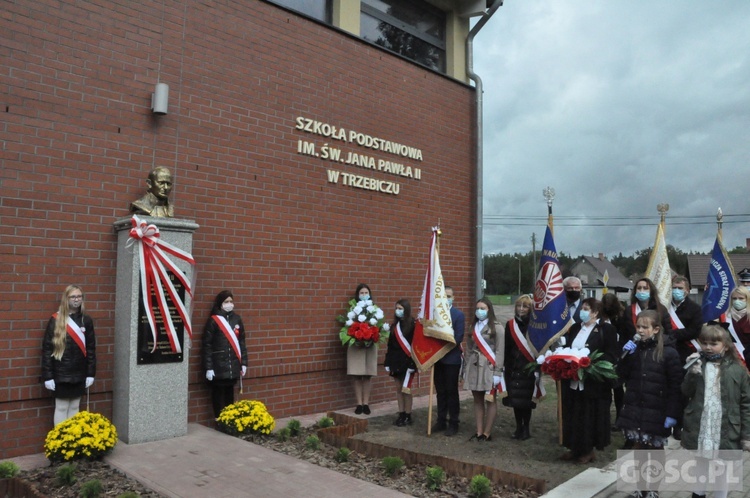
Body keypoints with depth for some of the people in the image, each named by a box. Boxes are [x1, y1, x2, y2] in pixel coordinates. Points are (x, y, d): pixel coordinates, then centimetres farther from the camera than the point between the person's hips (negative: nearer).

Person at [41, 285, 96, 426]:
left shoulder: (86, 320, 3)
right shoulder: (56, 320, -7)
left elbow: (91, 348, 6)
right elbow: (47, 349, -7)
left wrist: (91, 373, 4)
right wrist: (47, 376, -10)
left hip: (79, 373, 3)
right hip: (61, 374, -3)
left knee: (74, 407, 13)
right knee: (61, 407, 5)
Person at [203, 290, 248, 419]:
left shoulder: (237, 319, 7)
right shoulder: (213, 320, -6)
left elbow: (242, 342, 11)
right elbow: (207, 345, -7)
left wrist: (244, 363, 8)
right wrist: (208, 367, -11)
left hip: (233, 364, 4)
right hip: (218, 365, -4)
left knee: (230, 391, 14)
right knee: (218, 392, 4)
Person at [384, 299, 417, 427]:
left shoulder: (412, 325, -10)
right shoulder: (395, 325, 10)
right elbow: (390, 344, 12)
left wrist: (412, 363, -18)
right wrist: (388, 362, 10)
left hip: (407, 361, -6)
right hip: (396, 360, 6)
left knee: (406, 389, -1)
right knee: (398, 389, 10)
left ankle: (408, 416, 10)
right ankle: (401, 414, 19)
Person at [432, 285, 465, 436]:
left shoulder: (458, 314, -5)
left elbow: (459, 337, -12)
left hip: (452, 359, -4)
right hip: (437, 358, 4)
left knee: (452, 391, 3)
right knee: (440, 391, 11)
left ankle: (453, 423, 13)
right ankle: (441, 421, 20)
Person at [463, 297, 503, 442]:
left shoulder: (496, 327, -5)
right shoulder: (474, 327, 13)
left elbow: (499, 351, -9)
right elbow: (469, 348, 13)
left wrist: (497, 371, -14)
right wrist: (466, 368, 9)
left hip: (489, 367, -5)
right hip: (474, 366, 6)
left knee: (490, 400, 2)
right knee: (477, 400, 9)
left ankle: (487, 433, 8)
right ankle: (479, 432, 15)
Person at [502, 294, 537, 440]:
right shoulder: (510, 325, 6)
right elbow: (507, 347, 7)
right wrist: (506, 365, 3)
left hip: (529, 368, -3)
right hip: (513, 368, 3)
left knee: (526, 398, 0)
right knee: (515, 398, 6)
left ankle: (526, 428, 14)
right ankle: (518, 427, 19)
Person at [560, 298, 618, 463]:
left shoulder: (607, 329, -5)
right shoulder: (575, 328, 14)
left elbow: (610, 356, -11)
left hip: (594, 383, -6)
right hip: (573, 382, 6)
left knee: (590, 417, 4)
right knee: (573, 416, 11)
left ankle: (588, 450, 18)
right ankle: (575, 448, 23)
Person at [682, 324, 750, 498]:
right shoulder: (698, 364, -1)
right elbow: (686, 392, -3)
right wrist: (692, 374, -20)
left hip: (726, 432, -2)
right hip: (700, 429, 2)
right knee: (700, 468, 20)